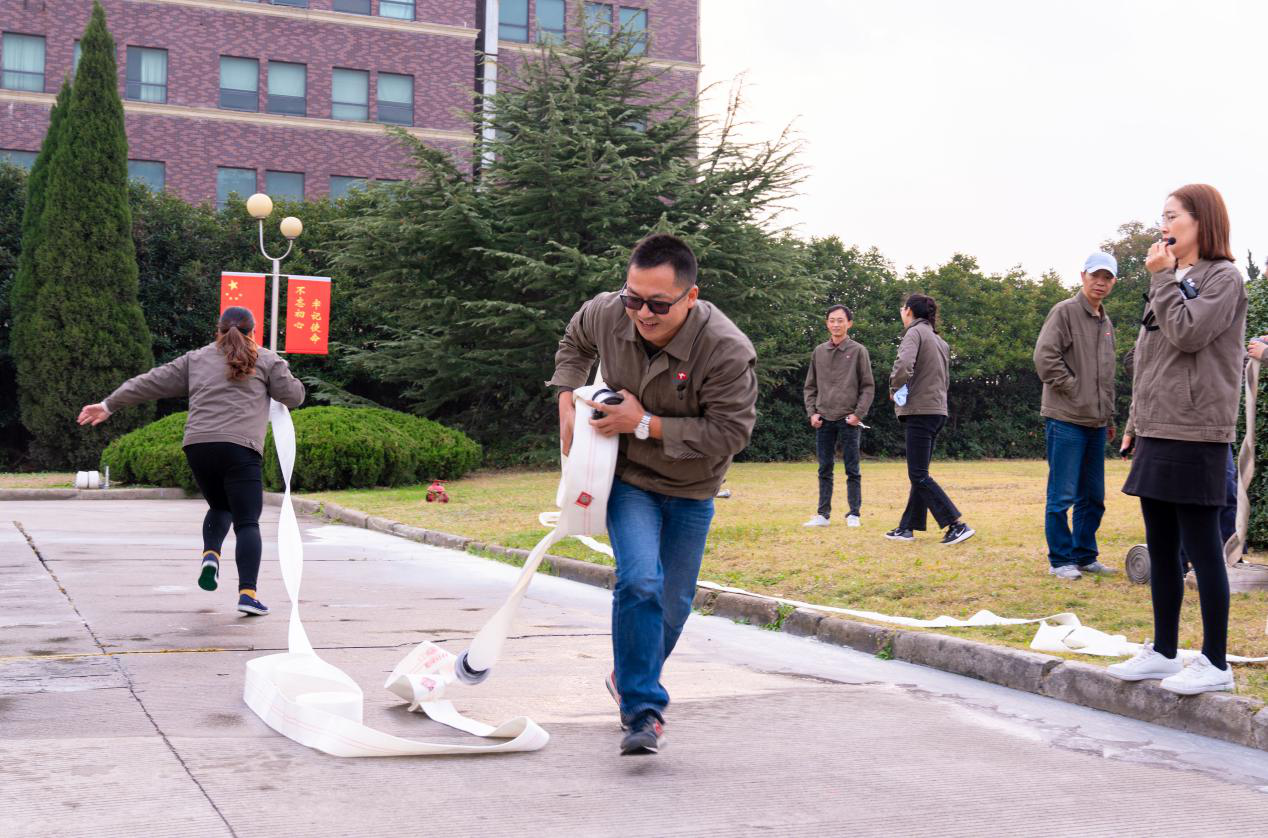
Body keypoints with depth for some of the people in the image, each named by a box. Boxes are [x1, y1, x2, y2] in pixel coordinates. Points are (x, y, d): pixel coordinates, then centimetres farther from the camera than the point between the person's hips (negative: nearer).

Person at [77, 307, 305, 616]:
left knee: (219, 507, 24)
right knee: (247, 522, -3)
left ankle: (210, 554, -2)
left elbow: (151, 382, 21)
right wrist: (282, 372, 33)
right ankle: (248, 592, -14)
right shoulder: (265, 360, 14)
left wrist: (109, 405, 26)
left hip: (198, 445, 3)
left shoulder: (196, 359, 21)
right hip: (240, 448, -3)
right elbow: (294, 396, 11)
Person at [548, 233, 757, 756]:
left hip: (690, 491, 0)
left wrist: (646, 424, -28)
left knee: (674, 601, 12)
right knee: (640, 582, -22)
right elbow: (575, 343, 9)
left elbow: (731, 431, -25)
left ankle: (630, 679, 39)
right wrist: (567, 401, -4)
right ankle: (642, 712, -16)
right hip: (628, 477, 0)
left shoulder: (727, 350, -29)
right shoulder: (606, 314, -17)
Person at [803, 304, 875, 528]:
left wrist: (858, 414, -10)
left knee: (852, 470, 1)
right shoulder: (819, 351, 10)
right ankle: (823, 514, 11)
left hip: (848, 420, -3)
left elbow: (868, 387, -1)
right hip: (823, 419, 3)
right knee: (825, 470, 7)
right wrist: (812, 412, 2)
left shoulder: (858, 351, 0)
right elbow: (810, 386, 14)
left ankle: (854, 514, 7)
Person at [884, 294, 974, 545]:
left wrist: (895, 387, -9)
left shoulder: (915, 333, -9)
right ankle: (907, 527, 17)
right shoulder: (939, 340, 19)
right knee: (919, 474, 13)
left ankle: (957, 525, -12)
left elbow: (903, 365, -27)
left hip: (920, 411, -9)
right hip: (938, 410, 9)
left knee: (919, 475, -7)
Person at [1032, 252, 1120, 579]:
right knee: (1063, 495, -4)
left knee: (1093, 496, 12)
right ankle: (1060, 560, 4)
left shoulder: (1106, 323, 18)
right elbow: (1045, 357, -16)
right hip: (1066, 419, -8)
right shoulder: (1065, 312, -7)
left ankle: (1085, 556, 22)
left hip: (1096, 422, 8)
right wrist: (1074, 389, -13)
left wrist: (1109, 417, 20)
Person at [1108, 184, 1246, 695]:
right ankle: (1164, 652, 20)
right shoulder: (1172, 283, 19)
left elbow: (1187, 333, -19)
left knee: (1200, 547, -5)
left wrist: (1164, 278, -8)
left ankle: (1216, 662, 2)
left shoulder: (1223, 278, -4)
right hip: (1156, 432, 8)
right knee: (1160, 549, 11)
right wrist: (1138, 423, 16)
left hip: (1196, 434, -8)